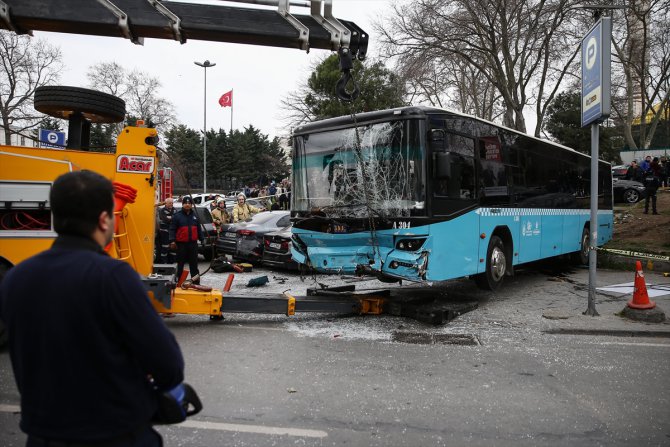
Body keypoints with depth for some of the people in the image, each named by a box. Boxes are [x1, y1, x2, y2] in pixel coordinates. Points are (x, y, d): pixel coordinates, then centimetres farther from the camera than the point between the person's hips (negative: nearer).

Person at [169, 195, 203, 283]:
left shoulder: (195, 215, 12)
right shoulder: (177, 215, -1)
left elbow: (199, 229, 17)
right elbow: (172, 229, -5)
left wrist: (202, 239, 12)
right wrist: (172, 240, -15)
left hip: (193, 243, 4)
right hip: (181, 243, -3)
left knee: (194, 263, 8)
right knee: (180, 263, 3)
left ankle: (196, 282, 13)